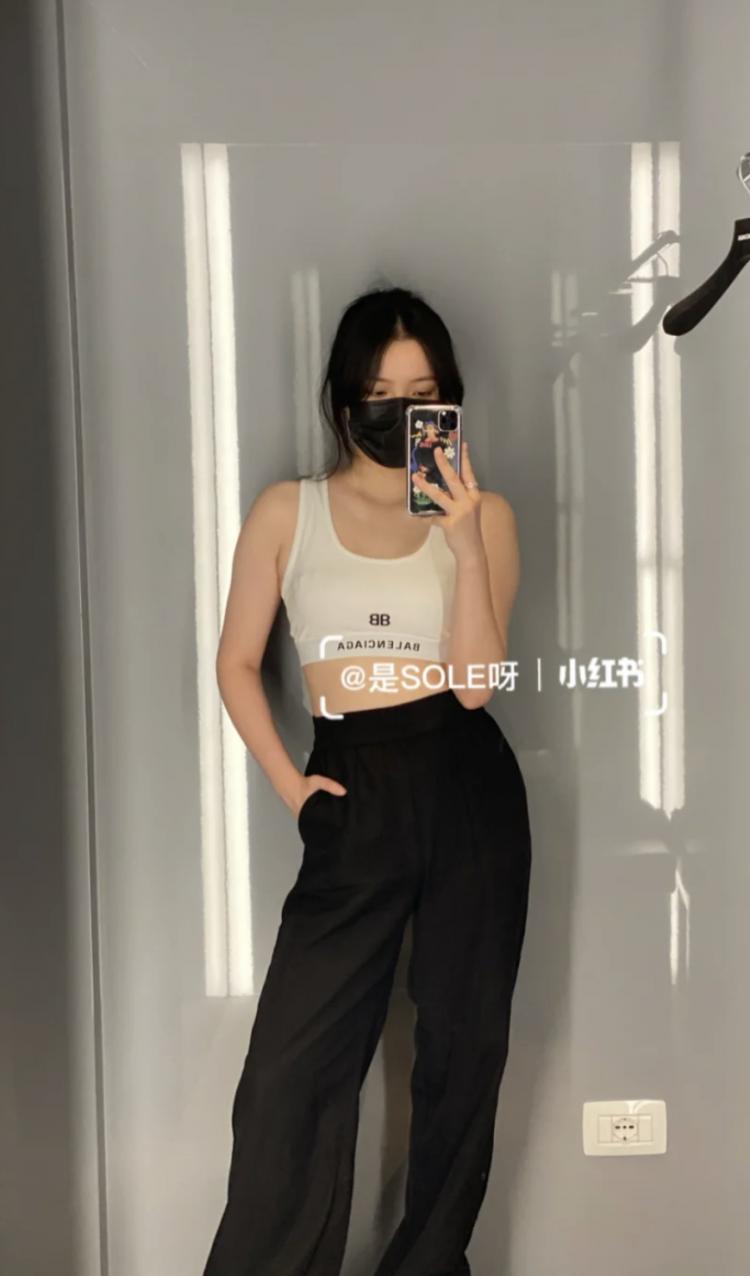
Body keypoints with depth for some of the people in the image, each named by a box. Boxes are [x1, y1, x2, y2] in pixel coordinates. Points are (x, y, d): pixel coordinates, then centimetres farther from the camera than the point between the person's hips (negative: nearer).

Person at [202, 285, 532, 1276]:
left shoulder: (483, 513, 4)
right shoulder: (287, 511, 5)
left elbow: (474, 681, -6)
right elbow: (237, 663, 8)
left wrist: (465, 543, -16)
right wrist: (288, 782, -1)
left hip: (468, 786, 1)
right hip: (354, 797, 0)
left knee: (462, 1046, 10)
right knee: (292, 1064, -2)